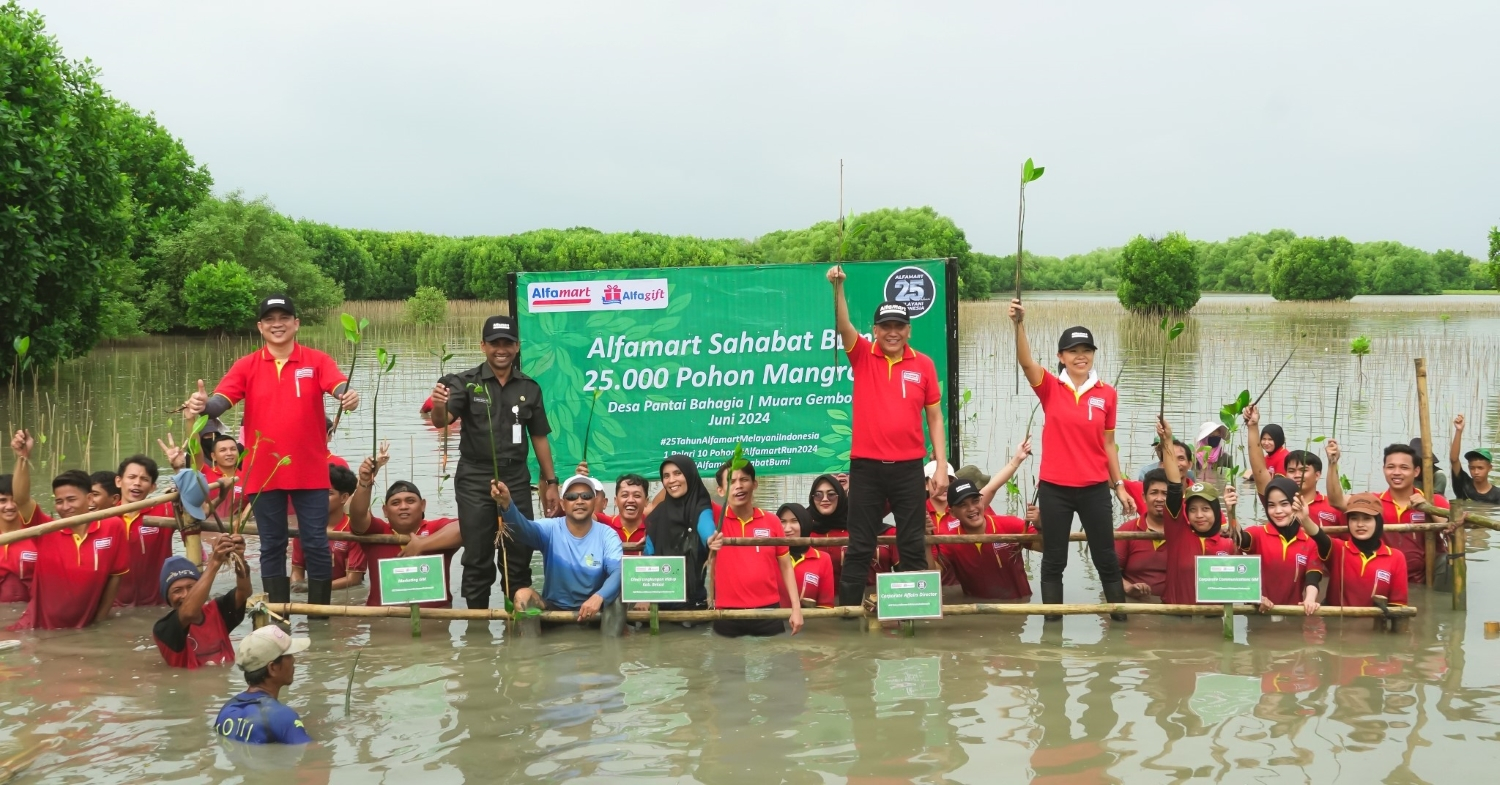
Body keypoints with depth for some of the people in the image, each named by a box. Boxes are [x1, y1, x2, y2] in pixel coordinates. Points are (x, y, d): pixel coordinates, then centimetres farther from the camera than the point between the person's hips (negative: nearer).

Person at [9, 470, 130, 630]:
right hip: (41, 626, 0)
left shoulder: (112, 527, -7)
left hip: (85, 628, 0)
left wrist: (100, 620, 2)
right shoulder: (46, 531, -4)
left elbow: (115, 576, 1)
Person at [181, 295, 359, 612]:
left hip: (309, 471, -1)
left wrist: (349, 396, -41)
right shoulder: (246, 366, 3)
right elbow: (221, 400, -9)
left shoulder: (317, 361, 0)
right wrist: (202, 405, -33)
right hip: (264, 473, 2)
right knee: (272, 546, 10)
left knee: (316, 544, 3)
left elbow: (340, 387, -17)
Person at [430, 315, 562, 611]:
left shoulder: (529, 387, 6)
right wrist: (438, 406, -40)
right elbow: (442, 420, -17)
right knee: (477, 559, 4)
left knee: (519, 558, 8)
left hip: (516, 479, 2)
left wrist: (551, 482, 7)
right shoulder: (466, 382, -3)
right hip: (475, 480, -2)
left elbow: (539, 437, 10)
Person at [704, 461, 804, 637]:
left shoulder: (772, 522, 5)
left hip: (768, 611, 1)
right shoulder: (716, 519, 1)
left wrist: (796, 607, 4)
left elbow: (786, 566, 10)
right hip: (727, 614, -1)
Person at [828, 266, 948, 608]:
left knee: (913, 545, 6)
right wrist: (838, 286, -32)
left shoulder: (923, 364, 3)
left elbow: (934, 416, 6)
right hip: (866, 466, -1)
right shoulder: (862, 355, 1)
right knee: (859, 546, 5)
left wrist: (941, 465, 1)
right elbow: (843, 326, -17)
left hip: (908, 467, 1)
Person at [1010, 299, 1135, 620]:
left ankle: (1120, 614, 18)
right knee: (1053, 559, 7)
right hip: (1054, 487, -1)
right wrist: (1019, 324, -38)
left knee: (1106, 557, 8)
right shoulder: (1050, 388, -3)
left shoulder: (1107, 394, 2)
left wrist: (1119, 486, 8)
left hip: (1095, 488, 1)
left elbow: (1108, 443, 8)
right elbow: (1026, 361, -21)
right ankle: (1052, 617, 15)